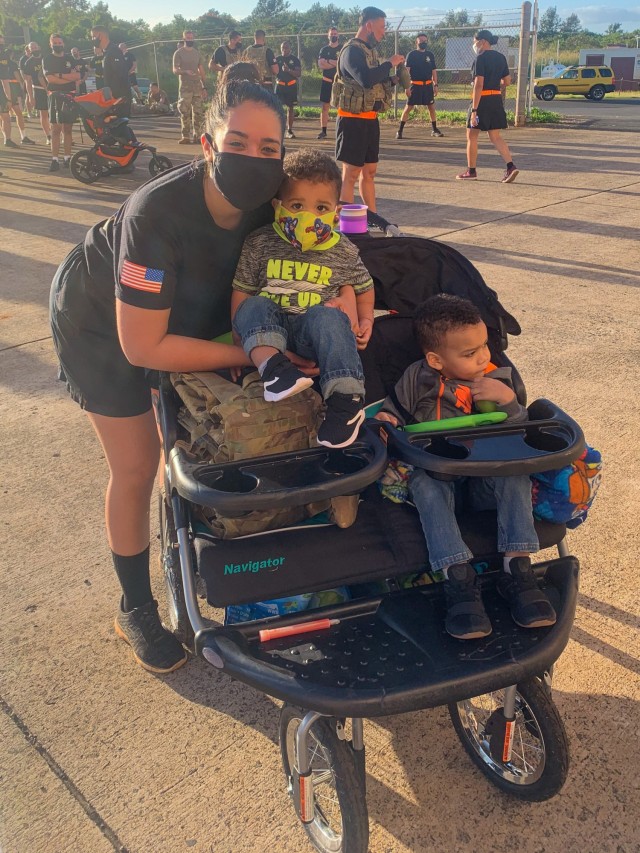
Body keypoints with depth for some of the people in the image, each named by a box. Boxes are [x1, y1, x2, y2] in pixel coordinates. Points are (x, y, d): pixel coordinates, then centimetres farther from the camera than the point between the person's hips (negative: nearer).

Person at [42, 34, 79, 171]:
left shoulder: (70, 59, 12)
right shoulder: (47, 60, 5)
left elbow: (77, 76, -2)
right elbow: (50, 78, -9)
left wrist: (60, 75, -12)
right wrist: (69, 78, -7)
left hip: (70, 96, 2)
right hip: (55, 96, -2)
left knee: (68, 128, 3)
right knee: (55, 129, -8)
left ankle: (67, 158, 8)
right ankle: (55, 160, -11)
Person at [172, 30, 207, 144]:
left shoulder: (197, 52, 15)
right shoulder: (179, 53, 1)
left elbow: (201, 70, 17)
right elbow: (175, 70, -7)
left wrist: (204, 86, 11)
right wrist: (186, 71, -27)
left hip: (197, 85, 4)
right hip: (185, 86, -4)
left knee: (199, 112, 0)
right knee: (185, 113, -6)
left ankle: (196, 135, 8)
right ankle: (185, 136, -3)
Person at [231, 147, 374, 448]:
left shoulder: (344, 252, 3)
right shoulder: (259, 244, 0)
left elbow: (363, 287, 20)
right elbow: (242, 291, 3)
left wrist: (365, 319, 7)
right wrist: (241, 333, -6)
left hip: (315, 333, -1)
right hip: (270, 328, 1)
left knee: (328, 318, -33)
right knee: (254, 306, -27)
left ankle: (345, 398, -41)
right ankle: (272, 365, -49)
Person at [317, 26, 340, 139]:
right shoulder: (324, 50, 9)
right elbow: (320, 65, -6)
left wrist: (329, 61, -12)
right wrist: (336, 63, -13)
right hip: (327, 82, 2)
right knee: (325, 106, 1)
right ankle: (323, 131, 4)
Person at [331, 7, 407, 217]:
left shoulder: (370, 50, 14)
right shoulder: (352, 51, -14)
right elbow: (366, 80, -30)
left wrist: (395, 73, 5)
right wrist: (390, 63, -17)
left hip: (370, 119, 9)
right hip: (353, 120, -9)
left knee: (369, 171, 14)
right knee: (351, 173, -7)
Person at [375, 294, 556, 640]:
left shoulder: (496, 379, 5)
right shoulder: (417, 379, 0)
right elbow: (395, 408, 16)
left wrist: (508, 400, -18)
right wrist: (386, 419, -8)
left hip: (483, 474, 2)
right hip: (433, 472, -1)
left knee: (516, 476, -29)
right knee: (425, 486, -35)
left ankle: (517, 570, -29)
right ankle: (458, 579, -40)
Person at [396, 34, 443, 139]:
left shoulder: (430, 55, 11)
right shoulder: (412, 54, -2)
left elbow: (434, 71, 14)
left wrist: (435, 85, 6)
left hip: (428, 85, 4)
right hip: (415, 84, -4)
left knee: (431, 107, 6)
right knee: (409, 107, -6)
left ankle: (434, 130, 17)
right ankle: (400, 131, -3)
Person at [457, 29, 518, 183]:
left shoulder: (481, 59, -12)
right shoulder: (500, 57, 10)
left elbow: (478, 84, -19)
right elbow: (507, 81, 15)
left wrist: (474, 110, -22)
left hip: (482, 100, -7)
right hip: (496, 99, 7)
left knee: (472, 136, 7)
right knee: (495, 137, 10)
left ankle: (471, 171, 13)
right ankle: (510, 166, -6)